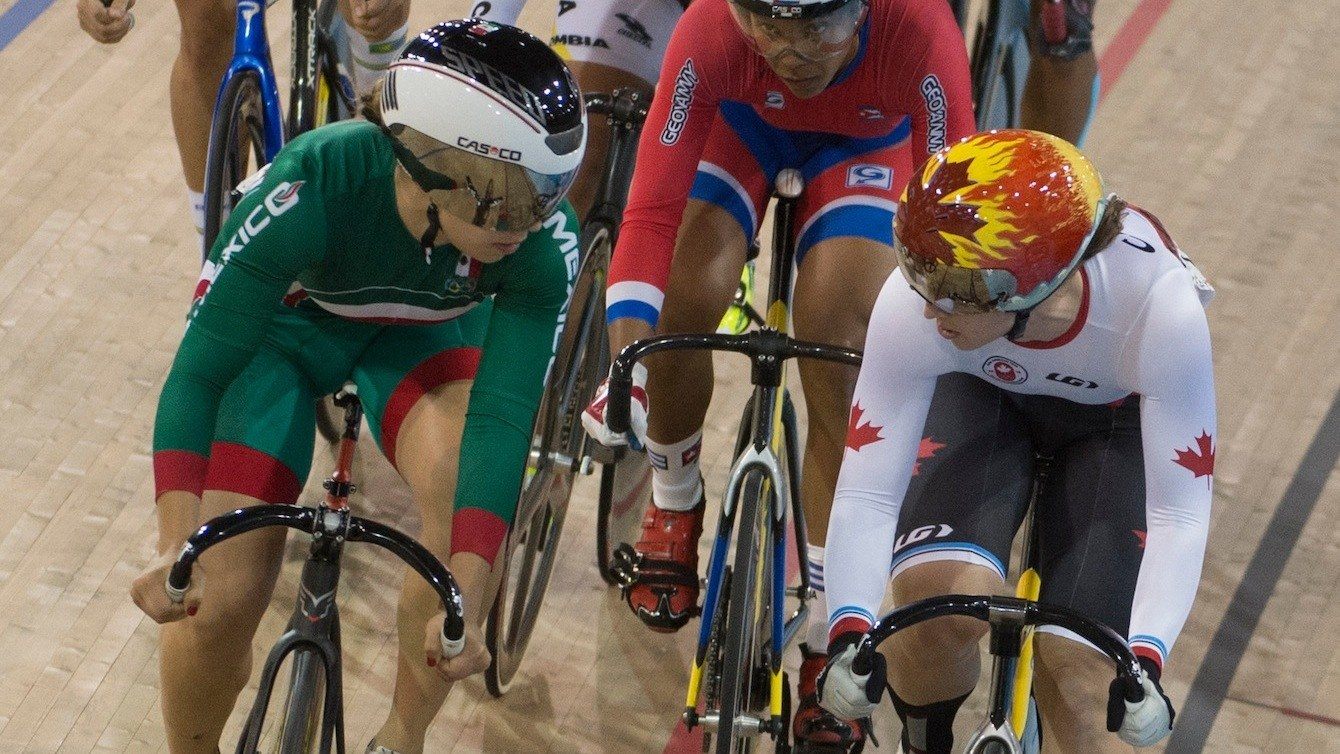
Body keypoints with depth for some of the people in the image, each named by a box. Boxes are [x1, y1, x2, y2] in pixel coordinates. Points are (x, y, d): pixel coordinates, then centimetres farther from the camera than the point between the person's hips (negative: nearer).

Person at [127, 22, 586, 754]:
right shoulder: (308, 189, -39)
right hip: (289, 319, -1)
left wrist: (465, 598, -48)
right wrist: (173, 547, -48)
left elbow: (504, 411, -36)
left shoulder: (543, 238, -33)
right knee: (219, 602, -15)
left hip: (428, 331, 1)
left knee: (473, 490, -31)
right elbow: (198, 371, -36)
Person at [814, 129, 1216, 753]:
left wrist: (1143, 662, -46)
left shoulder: (1161, 307, -40)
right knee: (941, 595, -27)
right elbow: (864, 495, -32)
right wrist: (849, 637, -47)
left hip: (1117, 418, 0)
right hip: (981, 394, 1)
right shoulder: (913, 304, -37)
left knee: (1077, 681, -14)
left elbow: (1180, 512, -33)